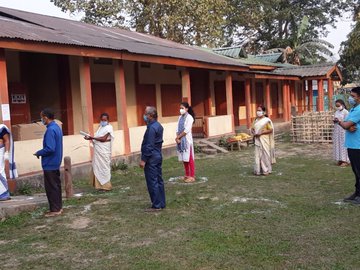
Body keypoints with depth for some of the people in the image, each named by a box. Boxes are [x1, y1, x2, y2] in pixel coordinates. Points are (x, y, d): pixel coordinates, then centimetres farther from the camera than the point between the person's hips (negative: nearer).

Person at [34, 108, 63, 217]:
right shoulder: (57, 127, 10)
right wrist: (42, 152, 14)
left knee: (51, 187, -1)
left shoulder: (50, 130, -21)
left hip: (49, 164, -10)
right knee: (56, 185, 15)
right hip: (56, 162, 10)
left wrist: (38, 153, -11)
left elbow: (50, 148, -27)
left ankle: (55, 210, 5)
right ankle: (58, 207, 22)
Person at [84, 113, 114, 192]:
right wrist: (91, 138, -1)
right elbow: (98, 138, 15)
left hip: (104, 152, -8)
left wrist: (92, 137, -15)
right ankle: (100, 185, 15)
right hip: (97, 151, 8)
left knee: (104, 168, -4)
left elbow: (103, 139, -16)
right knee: (97, 168, 8)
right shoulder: (100, 127, 18)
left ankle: (106, 186, 3)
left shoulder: (109, 127, -7)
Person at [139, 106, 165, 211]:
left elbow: (149, 146, -21)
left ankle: (156, 205, 1)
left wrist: (143, 159, -18)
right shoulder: (158, 126, 11)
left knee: (152, 182, -4)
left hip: (151, 158, -10)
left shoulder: (151, 128, -19)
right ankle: (161, 203, 19)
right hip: (158, 156, 10)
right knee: (159, 180, 13)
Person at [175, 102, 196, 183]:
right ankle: (187, 175, 20)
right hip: (180, 140, 7)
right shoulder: (180, 117, 13)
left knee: (189, 158, -5)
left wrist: (178, 137, -10)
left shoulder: (189, 117, -9)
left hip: (187, 140, -7)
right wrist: (177, 138, -5)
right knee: (184, 158, 11)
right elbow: (178, 129, 9)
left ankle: (192, 176, -1)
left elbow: (186, 130, -15)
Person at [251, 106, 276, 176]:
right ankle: (258, 170, 9)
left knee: (265, 154, 0)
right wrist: (253, 132, -7)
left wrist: (261, 133, -18)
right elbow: (252, 129, 16)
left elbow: (271, 130, -11)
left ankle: (266, 170, 10)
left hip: (264, 140, -5)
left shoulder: (267, 120, -6)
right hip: (257, 140, 5)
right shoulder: (256, 120, 12)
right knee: (258, 155, 4)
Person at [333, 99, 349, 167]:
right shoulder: (336, 112, 14)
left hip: (343, 131, -7)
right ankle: (340, 159, 9)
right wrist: (334, 121, -5)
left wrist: (339, 121, -20)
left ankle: (345, 160, -4)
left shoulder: (345, 112, -6)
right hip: (336, 130, 7)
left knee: (343, 144, -7)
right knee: (337, 144, 5)